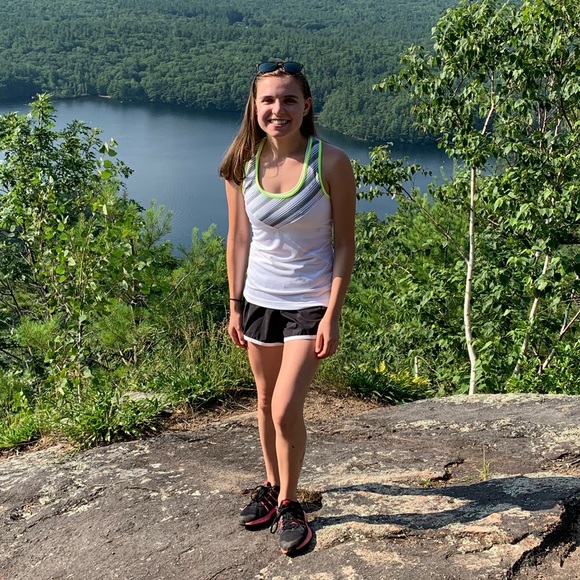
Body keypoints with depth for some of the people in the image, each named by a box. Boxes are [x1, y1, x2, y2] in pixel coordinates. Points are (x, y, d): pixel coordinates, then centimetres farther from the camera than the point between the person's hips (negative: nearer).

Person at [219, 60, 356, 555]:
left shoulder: (331, 163, -14)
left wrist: (332, 317, -13)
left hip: (309, 302, -3)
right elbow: (239, 238, 3)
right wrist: (235, 305, 5)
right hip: (258, 299, 4)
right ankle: (272, 484, 40)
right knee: (266, 404, 16)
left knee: (286, 410, -9)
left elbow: (344, 245, -10)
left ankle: (289, 503, 17)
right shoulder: (242, 163, -5)